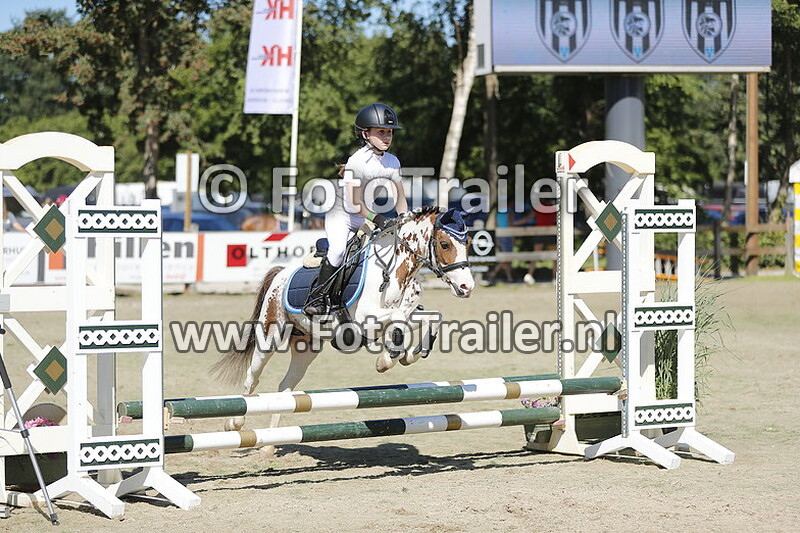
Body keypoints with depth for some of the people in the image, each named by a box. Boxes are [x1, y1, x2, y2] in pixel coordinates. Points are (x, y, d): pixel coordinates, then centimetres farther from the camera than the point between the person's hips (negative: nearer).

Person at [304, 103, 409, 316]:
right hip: (341, 214, -7)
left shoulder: (392, 162, 2)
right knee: (338, 248, -32)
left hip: (368, 217, 7)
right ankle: (318, 297, -24)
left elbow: (400, 197, 6)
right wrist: (377, 219, -35)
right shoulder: (357, 161, -19)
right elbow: (355, 204, -24)